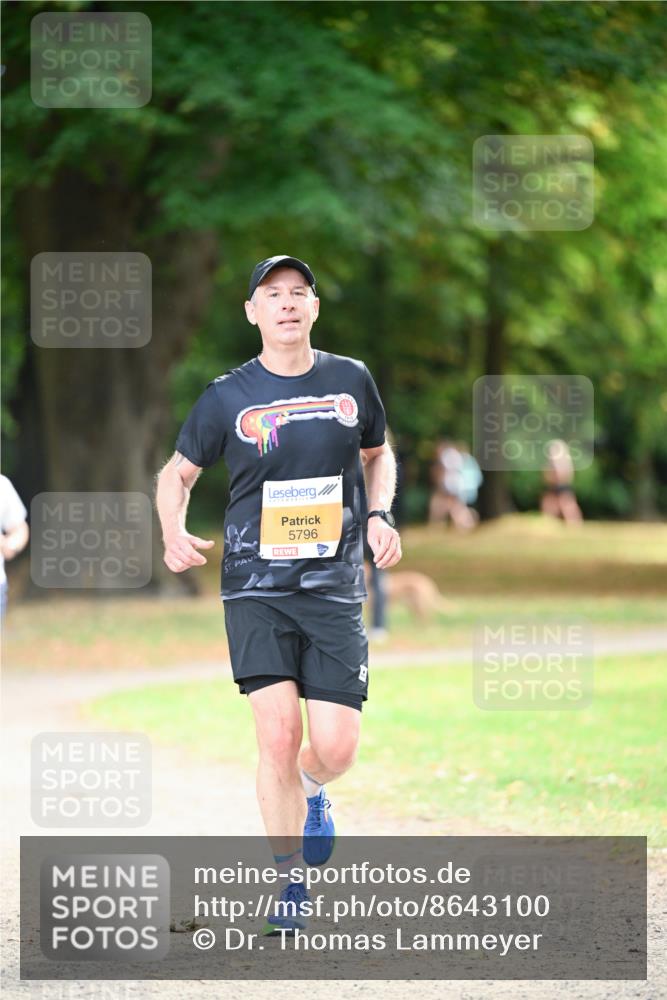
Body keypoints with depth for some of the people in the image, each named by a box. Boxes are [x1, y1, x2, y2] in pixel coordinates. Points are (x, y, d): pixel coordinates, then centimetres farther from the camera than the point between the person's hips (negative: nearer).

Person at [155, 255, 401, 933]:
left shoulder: (351, 381, 6)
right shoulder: (228, 397, 0)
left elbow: (377, 453, 23)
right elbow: (177, 474, 12)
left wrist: (379, 515, 5)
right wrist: (174, 534, -7)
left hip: (334, 589, 2)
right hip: (255, 588, -2)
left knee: (335, 746, -6)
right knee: (278, 734, -13)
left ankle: (310, 794, 33)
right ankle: (289, 883, 4)